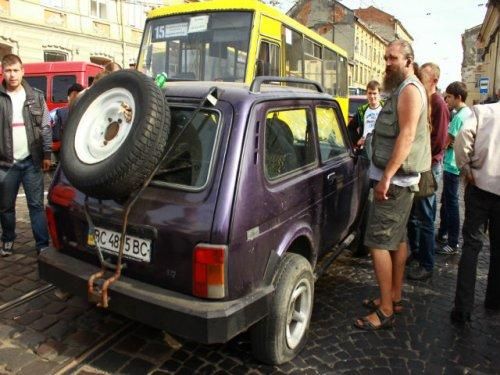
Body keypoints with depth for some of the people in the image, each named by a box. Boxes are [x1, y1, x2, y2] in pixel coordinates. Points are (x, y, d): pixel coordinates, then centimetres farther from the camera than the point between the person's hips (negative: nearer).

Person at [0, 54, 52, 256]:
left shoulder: (35, 97, 5)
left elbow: (45, 128, 5)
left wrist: (47, 154, 1)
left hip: (32, 161, 0)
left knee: (36, 205, 2)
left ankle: (43, 244, 7)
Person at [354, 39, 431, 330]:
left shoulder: (410, 89, -11)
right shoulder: (403, 89, 18)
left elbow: (407, 135, -21)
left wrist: (386, 176, -25)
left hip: (395, 179, -10)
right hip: (399, 178, 10)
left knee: (378, 241, -8)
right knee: (398, 238, 14)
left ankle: (386, 310, 0)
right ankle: (395, 297, 26)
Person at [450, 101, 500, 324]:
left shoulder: (481, 110, 3)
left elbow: (463, 136, -16)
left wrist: (466, 169, -7)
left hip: (480, 185, -1)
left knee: (472, 243, 4)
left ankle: (463, 308, -1)